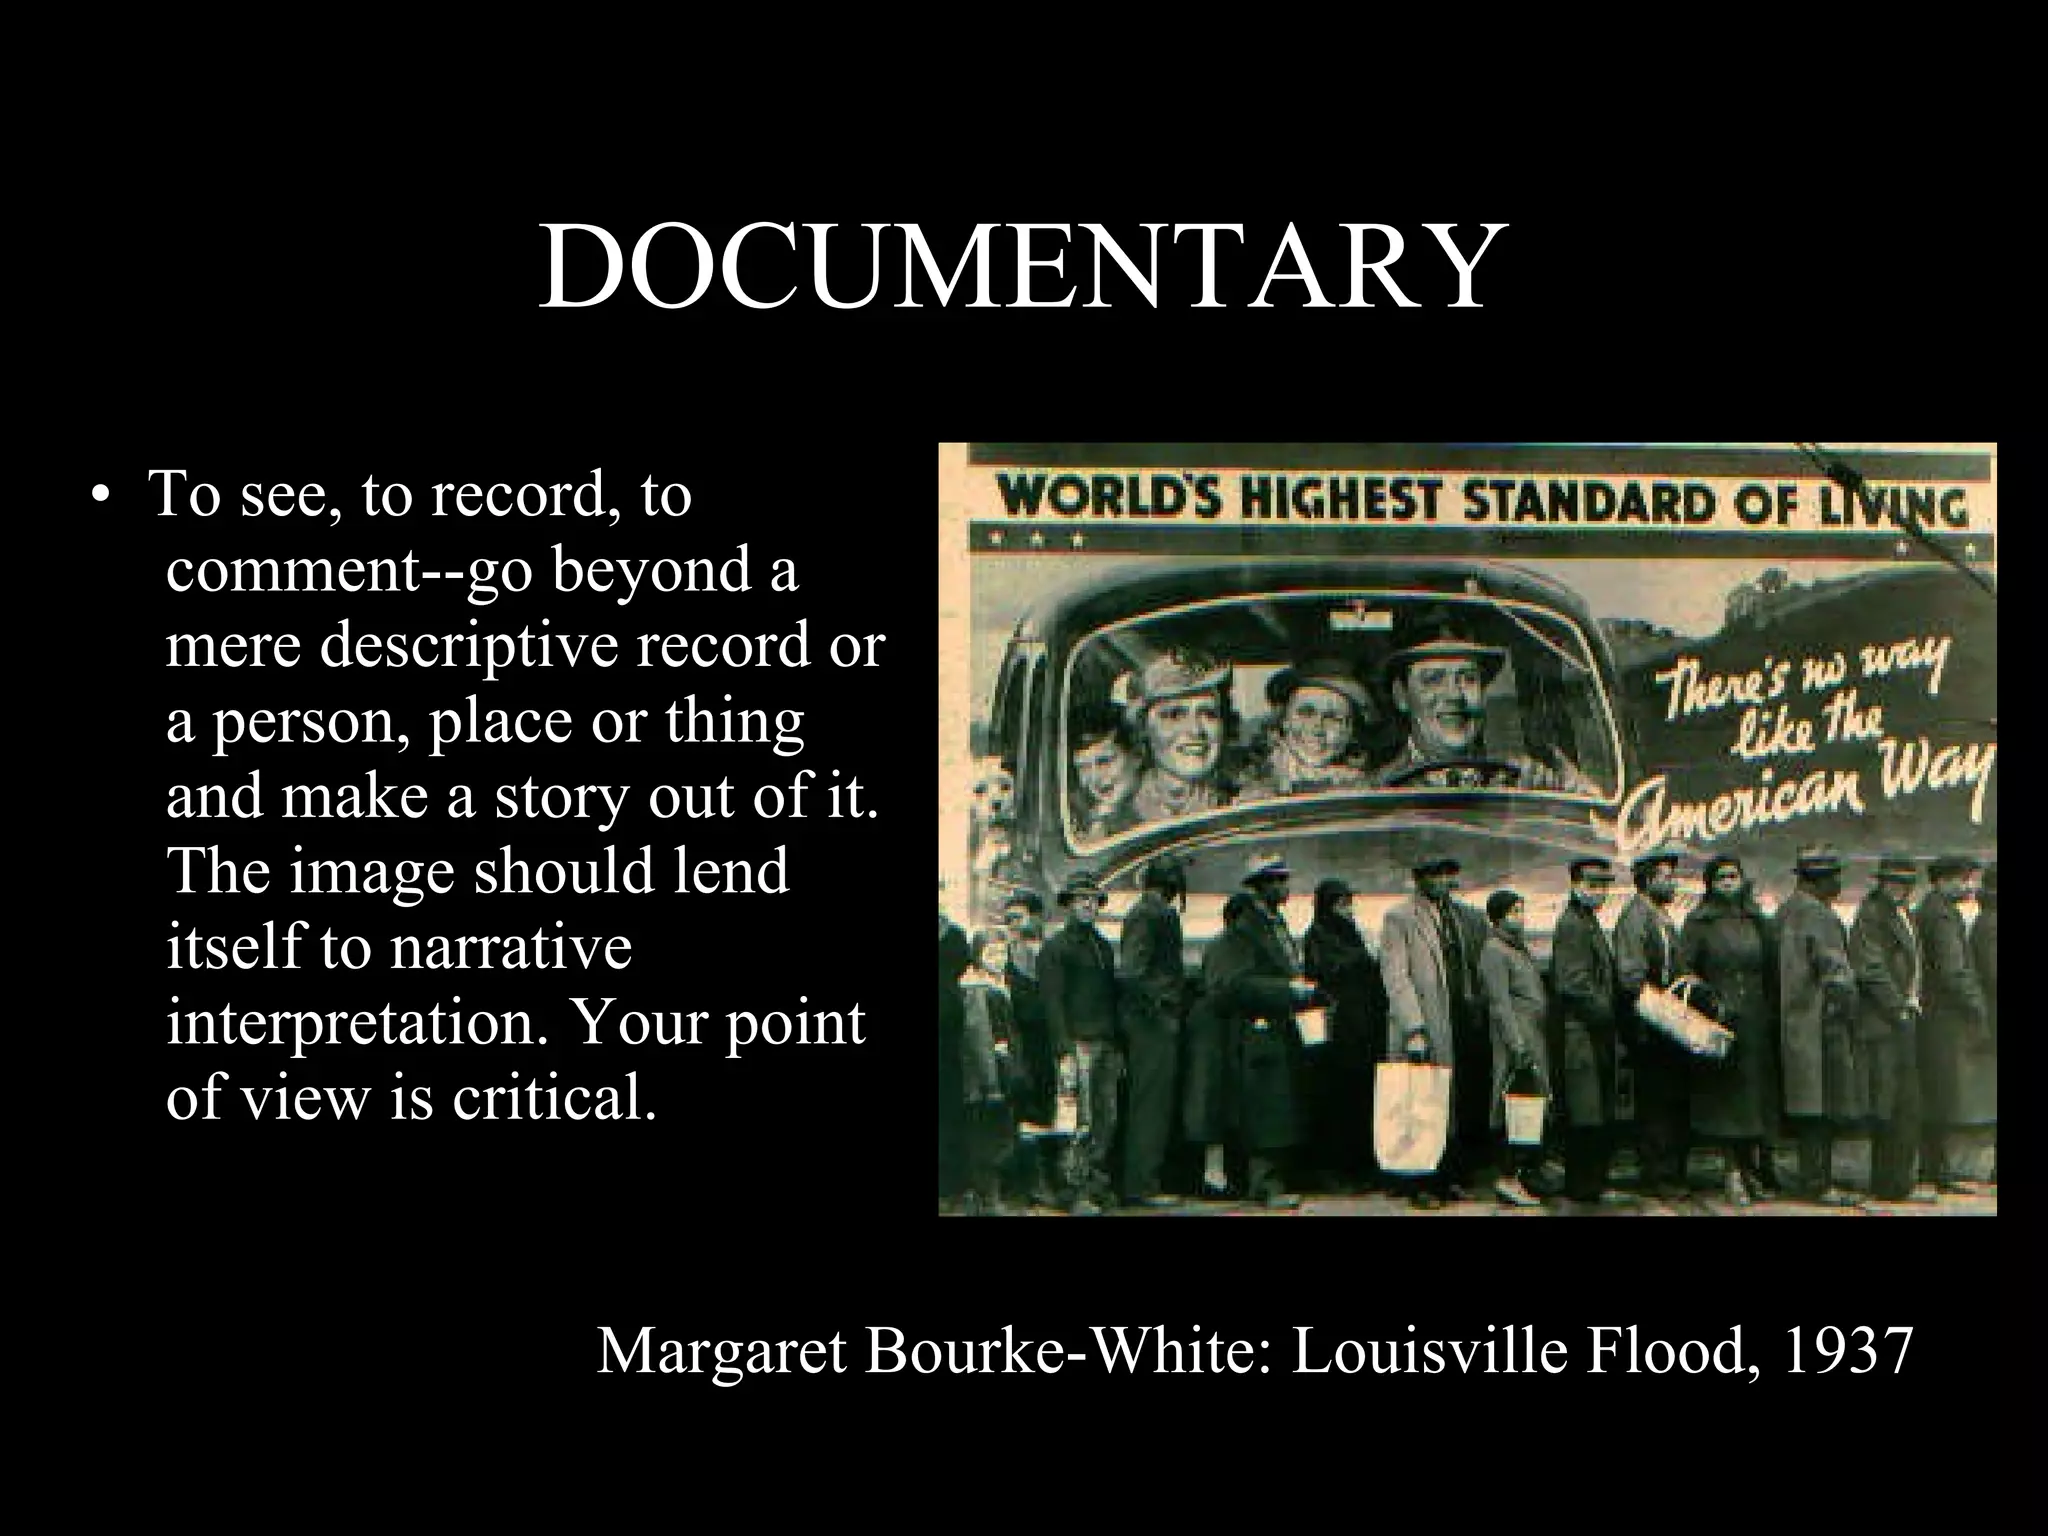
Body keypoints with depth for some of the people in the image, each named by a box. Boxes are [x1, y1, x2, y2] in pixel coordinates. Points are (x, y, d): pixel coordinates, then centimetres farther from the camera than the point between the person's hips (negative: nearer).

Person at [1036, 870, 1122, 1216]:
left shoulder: (1103, 946, 21)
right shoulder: (1055, 948, -1)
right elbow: (1053, 1002, -7)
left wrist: (1118, 1046, 19)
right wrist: (1065, 1051, -15)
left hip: (1106, 1045, 7)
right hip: (1079, 1044, -7)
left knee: (1107, 1120, 4)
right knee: (1083, 1122, -10)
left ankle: (1097, 1185, 10)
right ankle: (1077, 1191, -7)